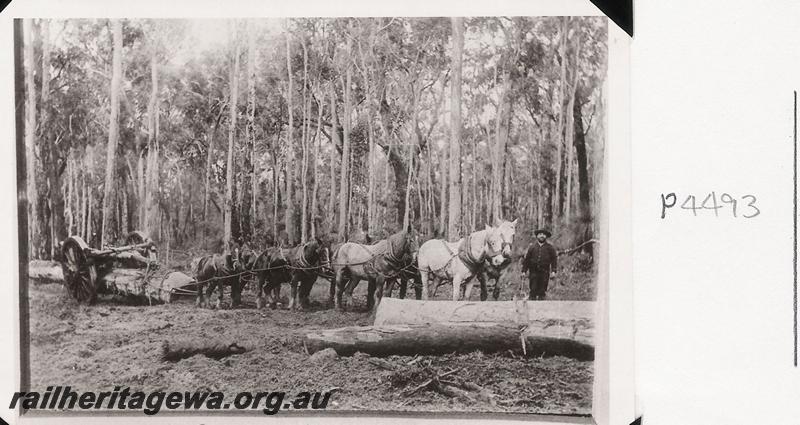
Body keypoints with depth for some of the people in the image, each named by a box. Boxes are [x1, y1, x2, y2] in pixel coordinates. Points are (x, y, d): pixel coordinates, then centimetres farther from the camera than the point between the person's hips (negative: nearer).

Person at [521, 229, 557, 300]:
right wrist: (524, 271, 3)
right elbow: (526, 259, 9)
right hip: (533, 271, 0)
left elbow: (554, 259, 4)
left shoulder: (549, 247, 7)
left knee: (542, 291, 1)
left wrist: (553, 271, -6)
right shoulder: (532, 246, 8)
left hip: (544, 272, 0)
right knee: (533, 290, -4)